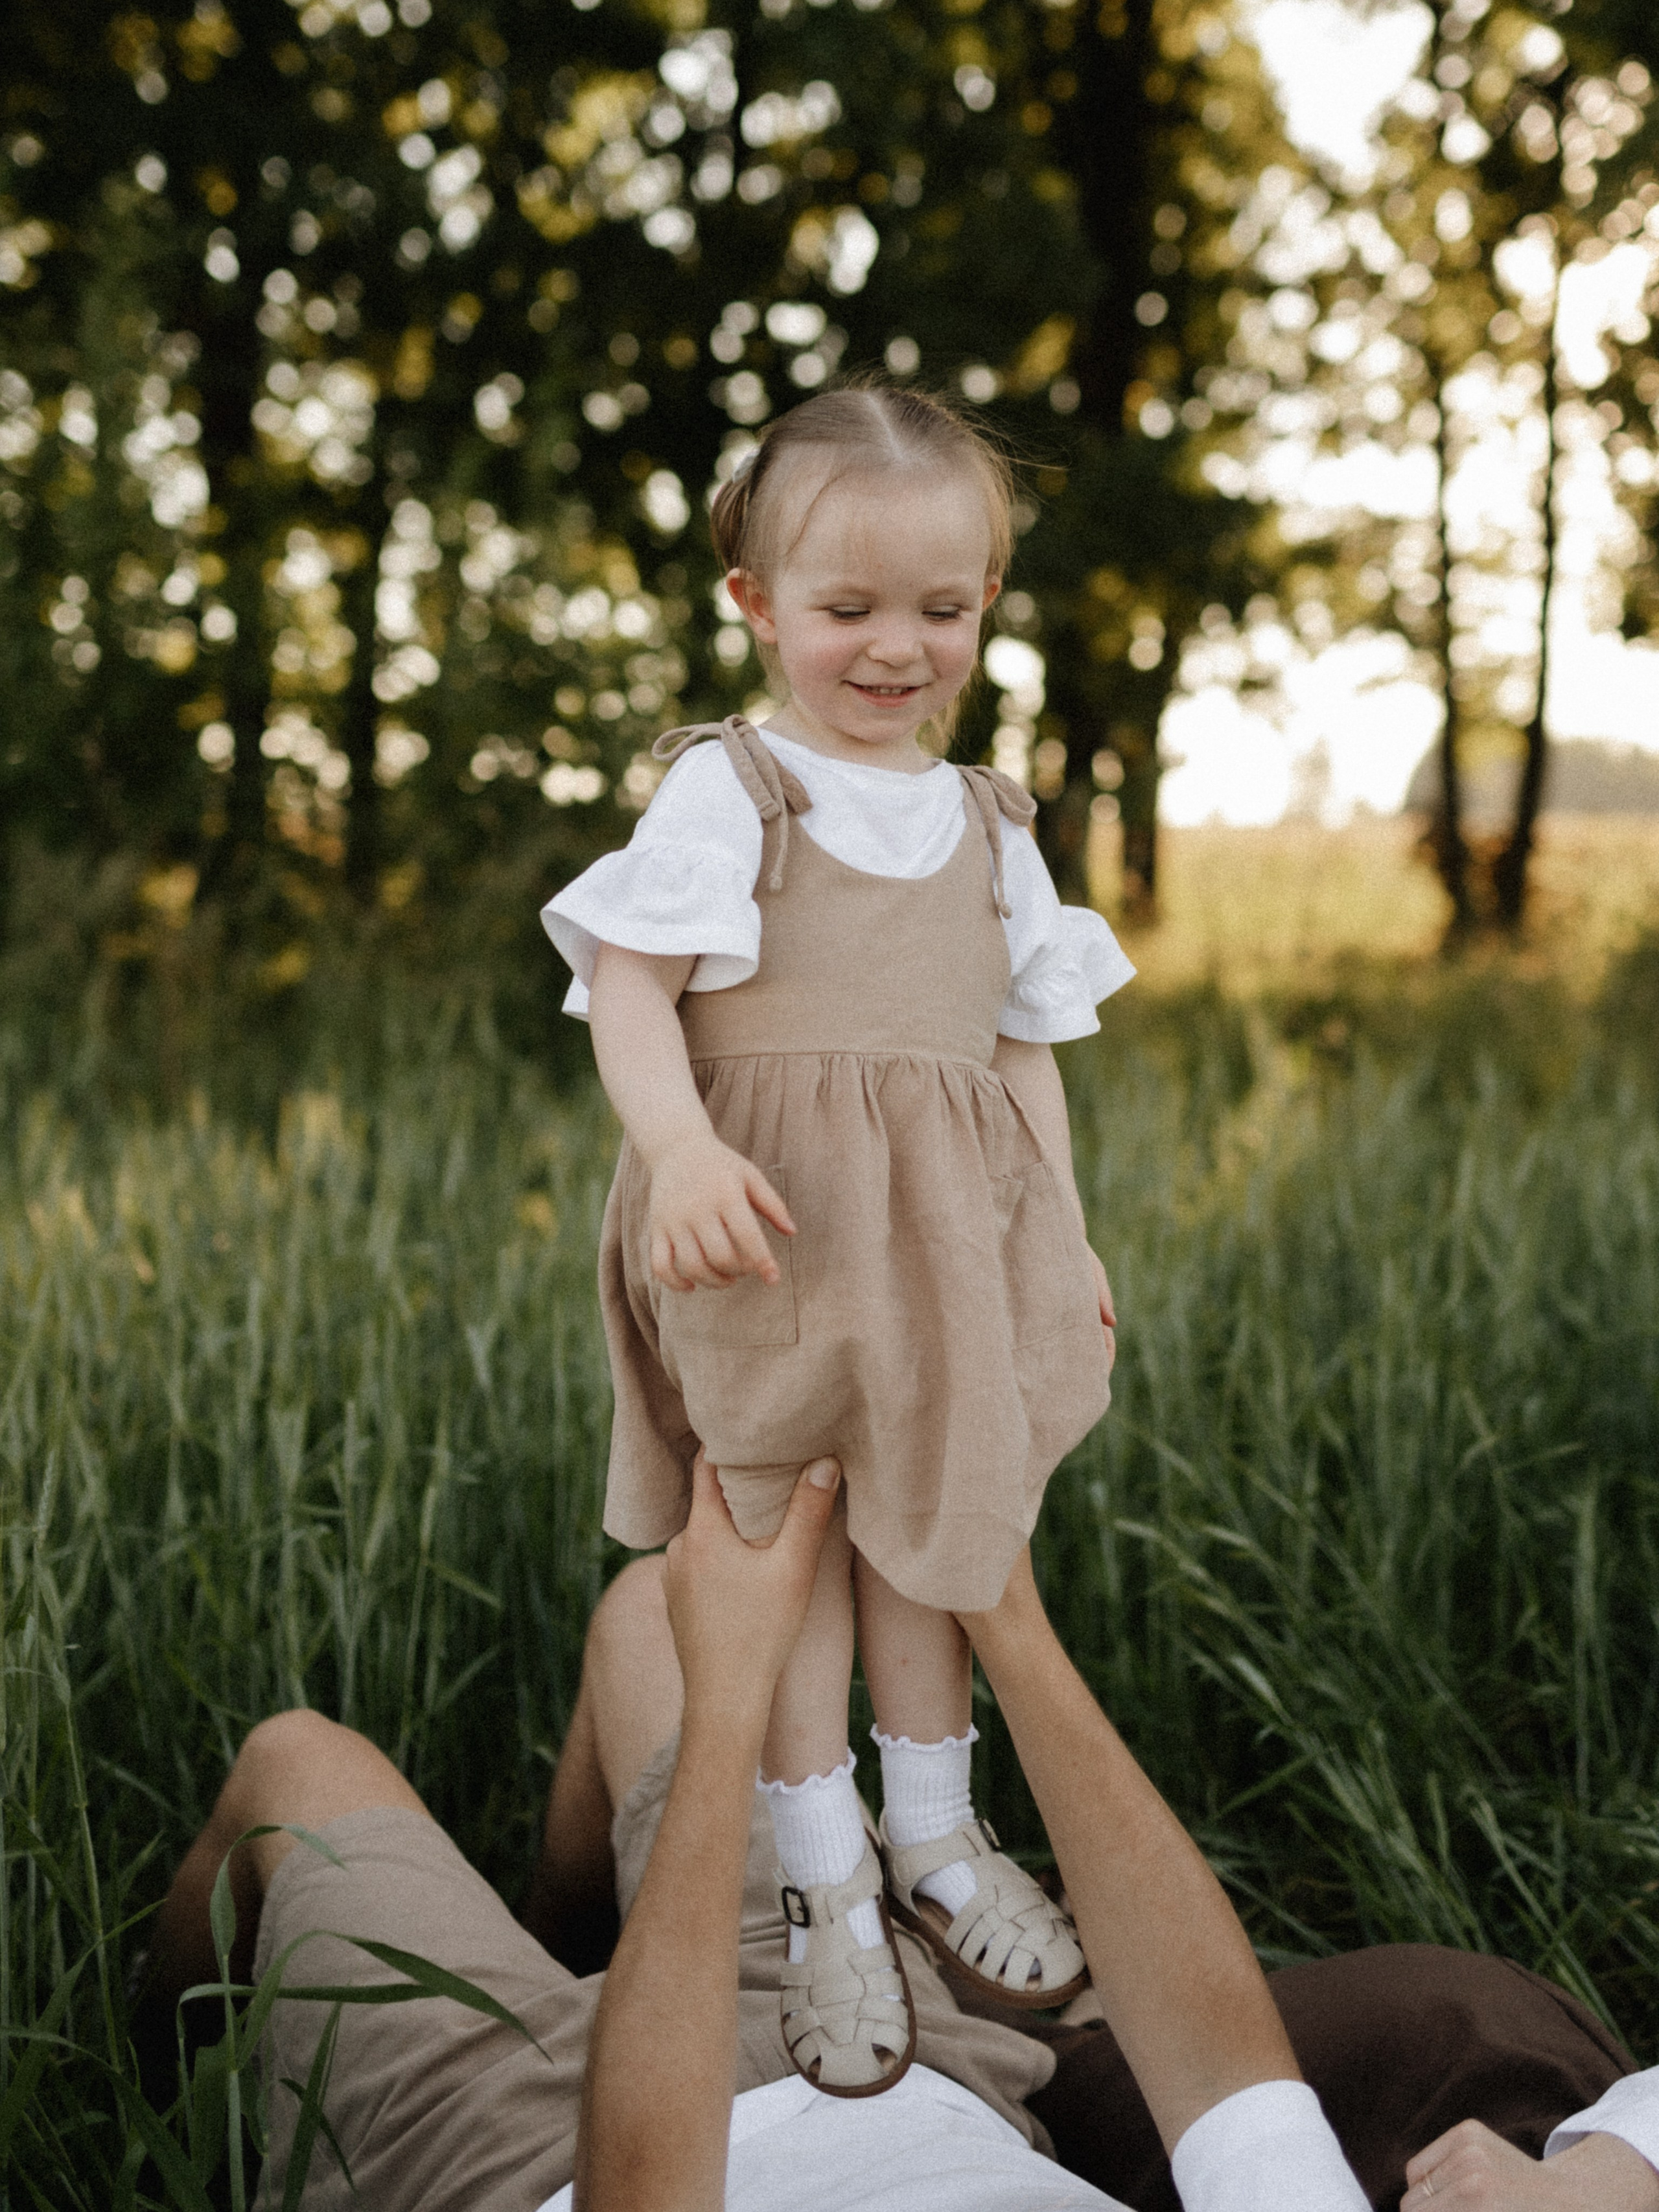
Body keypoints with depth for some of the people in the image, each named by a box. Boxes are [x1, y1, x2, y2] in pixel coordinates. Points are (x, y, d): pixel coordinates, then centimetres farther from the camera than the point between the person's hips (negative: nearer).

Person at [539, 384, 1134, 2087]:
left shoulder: (988, 825, 13)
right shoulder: (724, 791, -3)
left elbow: (1025, 1044, 17)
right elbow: (628, 985, -11)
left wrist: (1067, 1234, 14)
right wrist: (680, 1148, -28)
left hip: (947, 1236, 4)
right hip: (765, 1225, -4)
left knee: (929, 1528, 13)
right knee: (783, 1536, 3)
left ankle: (938, 1838, 31)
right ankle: (826, 1882, 17)